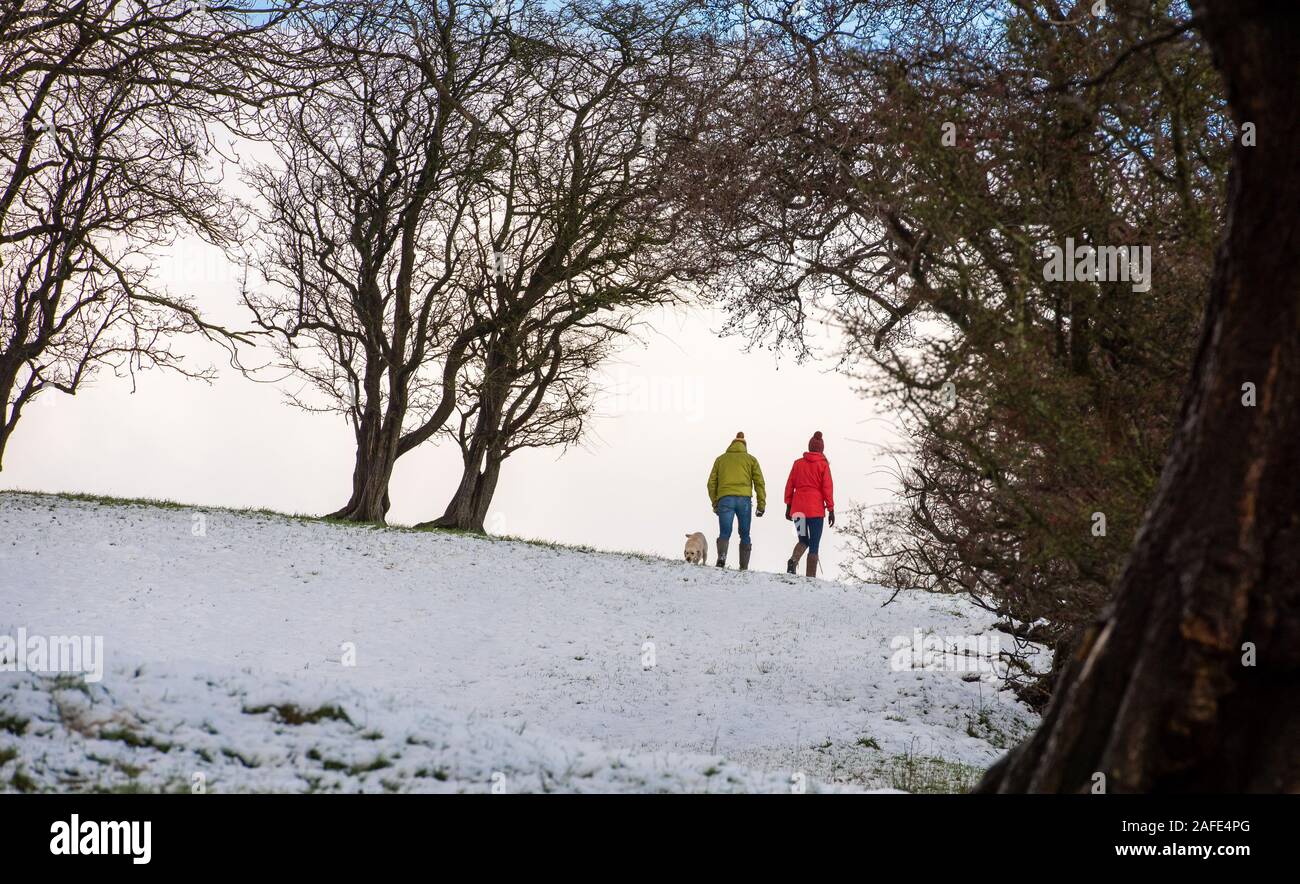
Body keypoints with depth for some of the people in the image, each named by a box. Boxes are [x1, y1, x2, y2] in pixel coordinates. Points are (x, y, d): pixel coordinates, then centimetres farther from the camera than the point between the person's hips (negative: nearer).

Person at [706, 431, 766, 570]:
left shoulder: (721, 459, 18)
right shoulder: (751, 459, 16)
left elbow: (712, 483, 14)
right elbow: (759, 482, 8)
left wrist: (715, 504, 19)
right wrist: (761, 504, 8)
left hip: (725, 499, 0)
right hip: (744, 499, 0)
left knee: (725, 532, -5)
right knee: (745, 535, 10)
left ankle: (721, 557, -32)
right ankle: (744, 568, 4)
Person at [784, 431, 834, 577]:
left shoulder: (798, 463, 9)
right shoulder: (823, 465, 0)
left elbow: (789, 485, 9)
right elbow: (827, 488, -3)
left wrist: (788, 506, 14)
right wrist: (831, 510, 1)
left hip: (798, 508, 3)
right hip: (816, 509, -3)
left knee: (803, 540, 17)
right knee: (814, 545, 2)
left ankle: (793, 560, -13)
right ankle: (810, 577, -5)